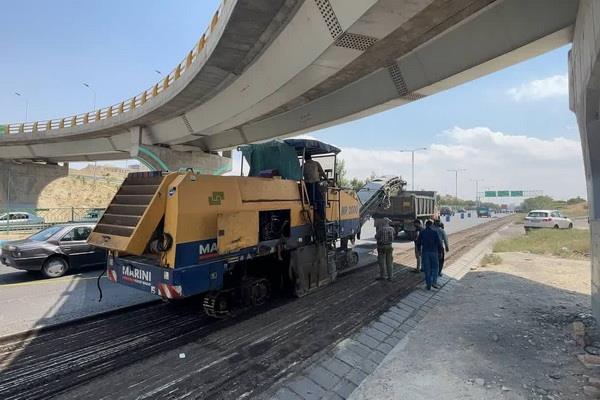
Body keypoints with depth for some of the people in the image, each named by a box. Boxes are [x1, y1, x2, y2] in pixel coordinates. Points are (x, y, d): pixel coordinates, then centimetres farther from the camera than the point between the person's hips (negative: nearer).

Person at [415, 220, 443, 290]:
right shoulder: (434, 232, -6)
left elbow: (418, 243, 1)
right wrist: (439, 251, 6)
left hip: (425, 252, 1)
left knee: (427, 269, 7)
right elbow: (439, 243, -6)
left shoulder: (422, 232, -1)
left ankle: (428, 285, 9)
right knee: (435, 267, 14)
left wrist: (419, 250, 16)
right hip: (434, 252, -1)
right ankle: (434, 282, 0)